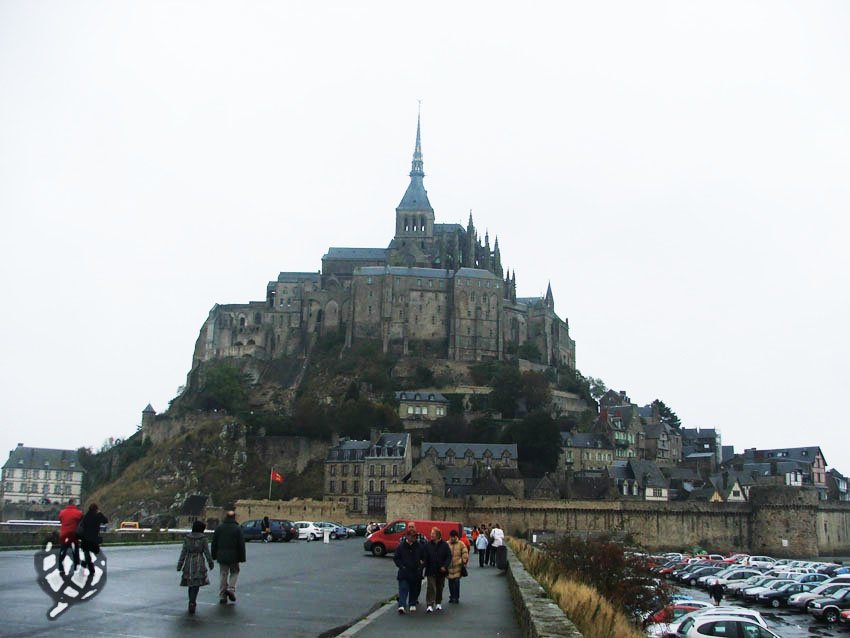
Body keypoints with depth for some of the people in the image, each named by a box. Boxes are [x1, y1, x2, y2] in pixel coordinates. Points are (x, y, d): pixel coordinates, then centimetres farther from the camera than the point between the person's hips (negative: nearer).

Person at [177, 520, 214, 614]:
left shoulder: (187, 537, 3)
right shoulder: (203, 538, -6)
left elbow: (183, 552, 2)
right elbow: (206, 551, -3)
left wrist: (180, 564, 5)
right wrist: (211, 563, 8)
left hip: (189, 562, 4)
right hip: (199, 562, -4)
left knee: (190, 583, 16)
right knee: (196, 584, -2)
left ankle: (192, 602, 25)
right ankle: (192, 603, -14)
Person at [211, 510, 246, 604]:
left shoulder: (219, 528, 4)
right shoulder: (237, 529, -6)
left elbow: (214, 543, 7)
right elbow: (241, 545, -7)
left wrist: (214, 556, 14)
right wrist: (242, 558, -2)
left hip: (222, 557, 3)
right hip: (233, 557, -3)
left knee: (223, 575, 9)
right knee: (234, 572, 17)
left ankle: (222, 596, 9)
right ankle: (231, 589, -3)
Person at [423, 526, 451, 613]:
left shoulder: (444, 545, -3)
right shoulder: (427, 545, -1)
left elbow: (449, 556, -3)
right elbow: (425, 557, 0)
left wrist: (445, 566, -13)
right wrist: (424, 564, -14)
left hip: (441, 571, 1)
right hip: (431, 571, -1)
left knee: (440, 588, 14)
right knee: (431, 588, -8)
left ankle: (438, 603, 29)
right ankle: (430, 605, -9)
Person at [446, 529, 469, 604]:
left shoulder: (461, 544, 0)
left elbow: (465, 554, 0)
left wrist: (464, 562, -6)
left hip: (457, 567, -2)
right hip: (449, 567, 2)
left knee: (456, 582, -7)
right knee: (450, 583, 10)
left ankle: (456, 598, 4)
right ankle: (452, 597, 24)